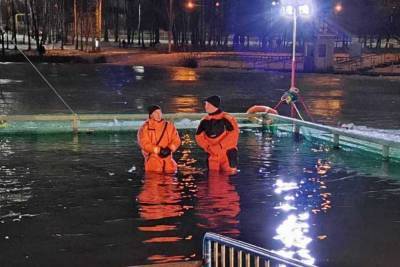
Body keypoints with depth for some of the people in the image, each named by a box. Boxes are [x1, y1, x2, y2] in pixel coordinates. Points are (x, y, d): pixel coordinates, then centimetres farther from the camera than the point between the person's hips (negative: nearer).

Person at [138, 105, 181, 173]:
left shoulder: (169, 125, 9)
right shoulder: (145, 127, -3)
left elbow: (176, 140, 6)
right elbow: (144, 143, -13)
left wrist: (169, 149, -13)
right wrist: (159, 150, -20)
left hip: (168, 159, 4)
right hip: (153, 160, -4)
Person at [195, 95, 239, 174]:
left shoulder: (226, 119, -12)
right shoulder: (205, 121, 6)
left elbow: (233, 135, -16)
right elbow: (199, 136, 10)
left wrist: (220, 146, -16)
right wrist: (207, 147, -4)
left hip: (227, 153, -5)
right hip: (213, 155, 5)